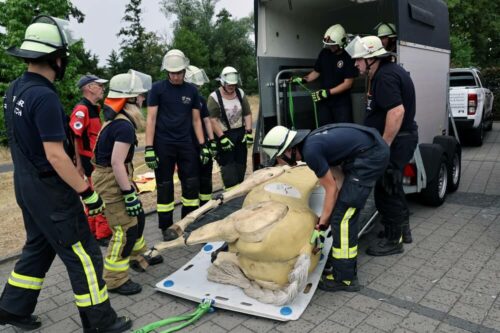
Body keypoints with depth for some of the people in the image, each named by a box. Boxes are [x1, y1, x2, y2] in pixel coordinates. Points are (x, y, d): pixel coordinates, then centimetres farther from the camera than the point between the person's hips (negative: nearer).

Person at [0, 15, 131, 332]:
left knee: (38, 248, 25)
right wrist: (87, 192, -19)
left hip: (26, 184, 9)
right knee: (84, 256, 2)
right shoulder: (45, 96, -24)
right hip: (50, 190, -9)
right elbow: (55, 155, -26)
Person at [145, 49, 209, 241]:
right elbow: (151, 118, -6)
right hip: (163, 145, -3)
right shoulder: (158, 89, -3)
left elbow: (196, 119, 11)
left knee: (192, 184, 5)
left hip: (186, 144, 4)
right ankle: (166, 227, 16)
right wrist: (149, 148, -12)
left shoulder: (191, 91, 7)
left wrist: (203, 145, 4)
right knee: (165, 186, 4)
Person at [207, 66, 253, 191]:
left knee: (241, 165, 11)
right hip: (224, 135, -5)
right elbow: (212, 120, -15)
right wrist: (222, 138, -19)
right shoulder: (214, 97, -11)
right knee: (228, 166, -7)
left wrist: (249, 132, -4)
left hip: (240, 134, 5)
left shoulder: (240, 94, 4)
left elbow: (247, 114, 6)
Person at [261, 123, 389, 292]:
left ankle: (345, 278, 2)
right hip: (374, 148, 10)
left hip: (370, 155, -10)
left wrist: (322, 224, -6)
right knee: (345, 212, 16)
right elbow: (332, 182, 14)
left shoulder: (311, 151, -19)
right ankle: (342, 261, 30)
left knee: (342, 216, -7)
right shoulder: (309, 142, 8)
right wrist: (324, 218, 16)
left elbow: (331, 188, -11)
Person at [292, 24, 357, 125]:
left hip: (342, 103, -4)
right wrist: (302, 80, -4)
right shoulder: (324, 53, 2)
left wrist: (327, 92, -20)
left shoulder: (348, 57, -11)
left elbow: (347, 84, -14)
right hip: (324, 102, 4)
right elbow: (316, 72, 12)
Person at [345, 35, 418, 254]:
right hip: (401, 138, 11)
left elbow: (397, 111, -31)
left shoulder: (385, 77, -20)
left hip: (395, 141, -11)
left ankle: (393, 241, 14)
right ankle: (403, 230, 36)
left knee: (385, 192, 0)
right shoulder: (390, 70, 13)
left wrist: (384, 145, -26)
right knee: (393, 188, 21)